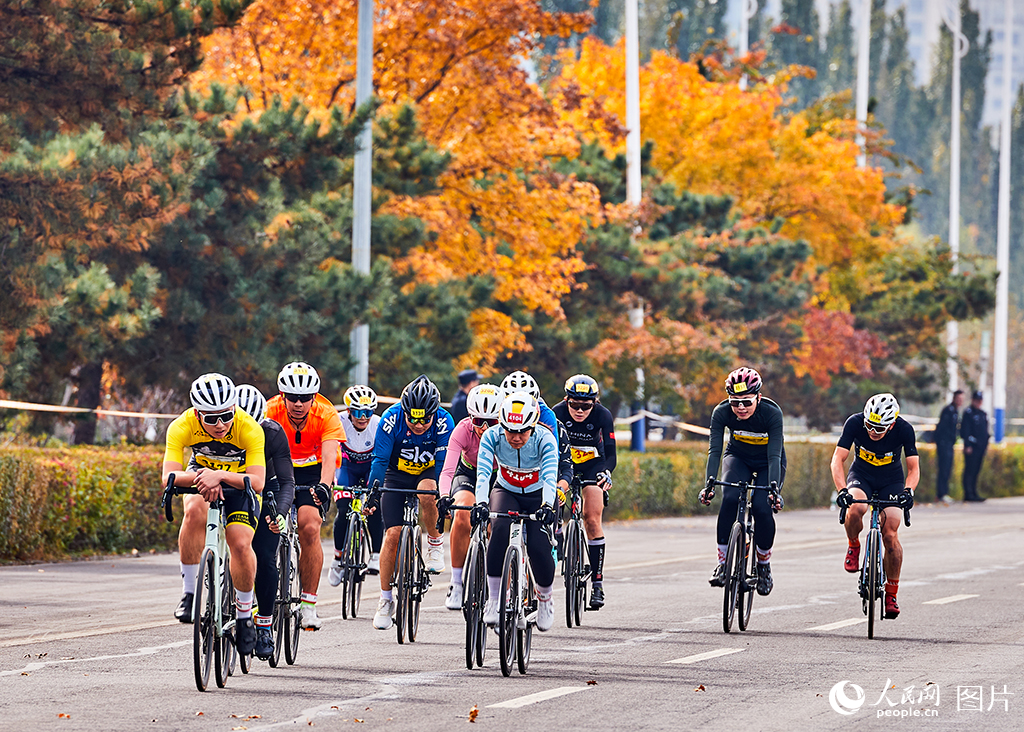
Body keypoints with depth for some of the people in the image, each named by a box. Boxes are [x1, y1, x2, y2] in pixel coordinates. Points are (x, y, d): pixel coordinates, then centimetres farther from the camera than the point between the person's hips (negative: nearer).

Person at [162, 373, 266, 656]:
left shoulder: (250, 429, -32)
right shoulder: (182, 427, -28)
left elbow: (258, 482, -38)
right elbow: (169, 477, -33)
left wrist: (220, 475, -54)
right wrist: (200, 477, -52)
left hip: (239, 481, -1)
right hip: (201, 474, 1)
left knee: (240, 543, -23)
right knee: (195, 510, -34)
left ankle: (244, 614, 1)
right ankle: (189, 591, -20)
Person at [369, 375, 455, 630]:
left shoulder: (443, 421, -25)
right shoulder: (392, 418, -25)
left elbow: (444, 462, -23)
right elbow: (380, 460, -22)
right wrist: (372, 495, -29)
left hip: (427, 472, -1)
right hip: (396, 475, 1)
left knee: (426, 490, -37)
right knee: (393, 533, -11)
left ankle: (435, 543, -10)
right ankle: (385, 600, 0)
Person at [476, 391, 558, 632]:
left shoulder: (544, 439, -26)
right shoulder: (492, 436, -23)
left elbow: (550, 476, -38)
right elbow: (483, 472, -33)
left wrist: (547, 506, -56)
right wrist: (481, 503, -51)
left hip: (538, 496, -1)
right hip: (506, 492, 1)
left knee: (539, 547, -21)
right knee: (500, 530, -31)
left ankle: (545, 598, 12)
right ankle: (493, 600, -22)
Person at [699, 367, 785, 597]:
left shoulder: (772, 413, -31)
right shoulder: (722, 412, -25)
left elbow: (774, 455, -35)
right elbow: (714, 450, -29)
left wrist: (774, 487, -49)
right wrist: (709, 483, -43)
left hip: (767, 463, -1)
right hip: (738, 457, 1)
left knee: (762, 508, -23)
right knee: (730, 498, -27)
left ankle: (764, 564, 2)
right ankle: (723, 564, -19)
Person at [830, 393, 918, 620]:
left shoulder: (904, 429, -24)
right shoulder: (855, 423, -25)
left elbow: (914, 468, -20)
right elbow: (837, 460, -25)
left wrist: (908, 490, -41)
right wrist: (842, 490, -41)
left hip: (891, 480, 0)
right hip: (861, 475, 0)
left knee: (890, 535, -15)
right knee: (855, 508, -34)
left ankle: (892, 593, 1)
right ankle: (854, 547, -2)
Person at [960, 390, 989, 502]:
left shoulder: (983, 414, 18)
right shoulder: (968, 413, -6)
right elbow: (965, 430, -11)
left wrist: (986, 443, 15)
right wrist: (967, 446, -17)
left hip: (981, 447, 8)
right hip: (971, 446, -8)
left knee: (976, 471, 10)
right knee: (970, 470, -9)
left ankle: (973, 493, 14)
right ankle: (968, 494, -10)